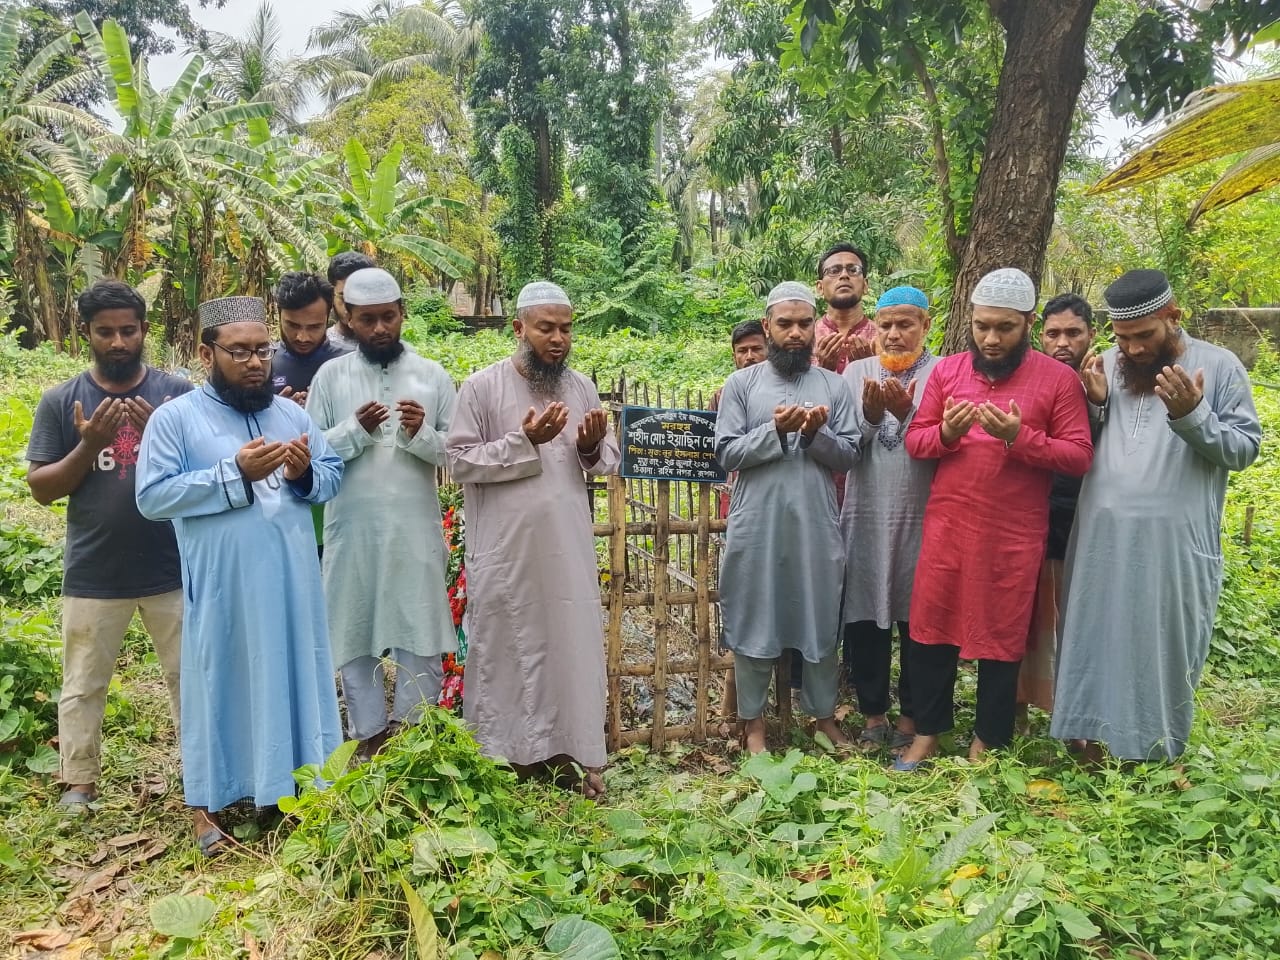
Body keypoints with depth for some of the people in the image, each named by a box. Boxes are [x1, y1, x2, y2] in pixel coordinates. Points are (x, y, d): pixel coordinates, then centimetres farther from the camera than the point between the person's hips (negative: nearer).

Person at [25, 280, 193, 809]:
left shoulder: (178, 393, -3)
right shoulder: (61, 401, -1)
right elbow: (41, 488, -1)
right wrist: (89, 445, -17)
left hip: (172, 570, 0)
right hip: (93, 576, 1)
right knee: (82, 685, 12)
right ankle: (79, 783, 28)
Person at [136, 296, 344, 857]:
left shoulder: (291, 412, 8)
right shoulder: (175, 418, -5)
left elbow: (333, 475, 11)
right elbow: (152, 497, -12)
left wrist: (304, 474, -13)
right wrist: (235, 473, -20)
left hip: (291, 580, 4)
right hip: (222, 587, -4)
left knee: (295, 674, 15)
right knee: (219, 682, 8)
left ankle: (299, 780, 33)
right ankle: (205, 800, 24)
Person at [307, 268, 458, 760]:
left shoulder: (433, 375, 5)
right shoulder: (330, 375, 4)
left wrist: (421, 434, -15)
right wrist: (355, 430, -15)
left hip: (416, 530, 0)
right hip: (352, 530, 0)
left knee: (421, 637, 5)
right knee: (354, 634, 9)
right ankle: (368, 735, 24)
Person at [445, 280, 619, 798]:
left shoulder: (581, 386, 6)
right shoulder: (482, 386, -6)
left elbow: (609, 461, 11)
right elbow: (459, 461, -10)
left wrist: (592, 448, -12)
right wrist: (523, 442, -19)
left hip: (568, 547, 4)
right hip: (506, 549, -3)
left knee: (573, 643, 8)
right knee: (505, 648, 8)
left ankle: (578, 752, 21)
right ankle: (505, 752, 23)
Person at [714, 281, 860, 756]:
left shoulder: (834, 386, 7)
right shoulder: (741, 383, 2)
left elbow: (849, 454, 3)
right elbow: (726, 453, -5)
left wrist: (816, 433, -16)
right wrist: (775, 431, -17)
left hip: (816, 525, 2)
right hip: (756, 526, -1)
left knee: (820, 622, 12)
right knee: (753, 622, 7)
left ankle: (824, 713, 30)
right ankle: (753, 720, 23)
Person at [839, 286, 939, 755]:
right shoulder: (857, 372, 8)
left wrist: (905, 413, -22)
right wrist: (870, 416, -15)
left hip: (921, 517, -2)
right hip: (865, 516, 2)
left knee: (917, 617, 7)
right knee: (863, 616, 5)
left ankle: (911, 715, 23)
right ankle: (872, 712, 21)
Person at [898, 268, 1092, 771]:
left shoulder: (1059, 379, -3)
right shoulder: (946, 370, 5)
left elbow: (1079, 455, -7)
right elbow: (914, 439, 5)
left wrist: (1020, 437, -21)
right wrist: (946, 432, -16)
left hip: (1014, 535, -2)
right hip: (946, 525, 3)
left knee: (1001, 636, 9)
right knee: (930, 627, 9)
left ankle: (988, 741, 27)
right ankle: (927, 731, 27)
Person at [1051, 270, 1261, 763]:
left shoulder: (1219, 366, -4)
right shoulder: (1104, 364, 6)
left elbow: (1245, 447, -6)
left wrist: (1191, 415, -21)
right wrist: (1095, 403, -7)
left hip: (1173, 541, -3)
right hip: (1102, 535, 3)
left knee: (1164, 641, 9)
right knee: (1098, 633, 12)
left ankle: (1157, 744, 26)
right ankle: (1095, 730, 28)